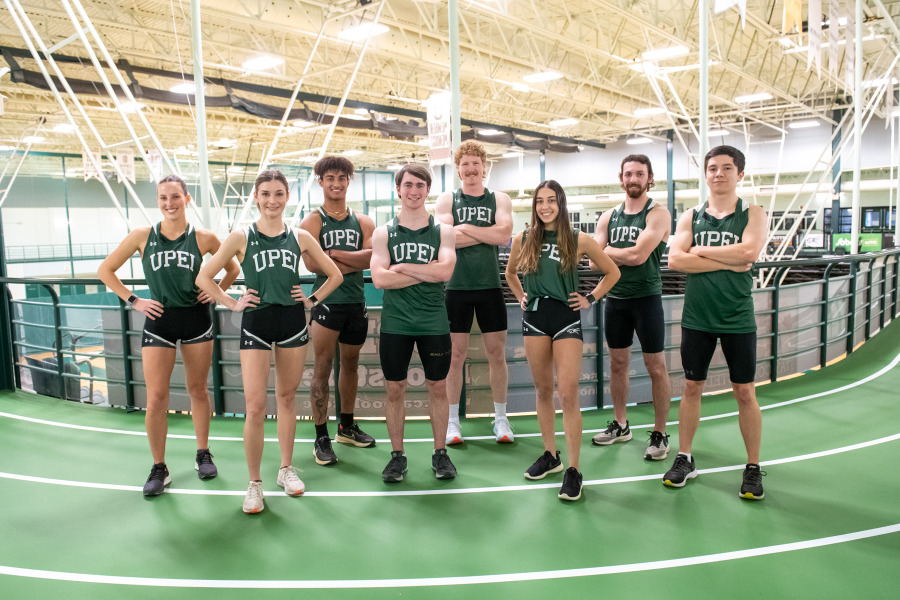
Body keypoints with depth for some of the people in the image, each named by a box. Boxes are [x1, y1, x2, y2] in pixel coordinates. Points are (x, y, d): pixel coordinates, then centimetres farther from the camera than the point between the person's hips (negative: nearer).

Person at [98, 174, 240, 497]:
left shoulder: (204, 238, -1)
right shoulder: (142, 236, -1)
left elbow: (233, 268, 14)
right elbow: (105, 271, 8)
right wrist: (134, 300, 0)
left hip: (196, 319, 0)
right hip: (159, 321, 0)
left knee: (197, 390, 11)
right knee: (156, 398, -3)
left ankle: (203, 454, 28)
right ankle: (159, 469, 12)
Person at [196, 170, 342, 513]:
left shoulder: (300, 238, 5)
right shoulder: (241, 238, 0)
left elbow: (335, 275, 14)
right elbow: (203, 278, 4)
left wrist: (313, 300, 5)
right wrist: (232, 304, -2)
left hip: (293, 321, 2)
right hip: (256, 323, -2)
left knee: (287, 397, 12)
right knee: (255, 407, -7)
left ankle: (286, 469, 27)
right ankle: (254, 484, 8)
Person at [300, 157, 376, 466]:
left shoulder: (363, 221, 10)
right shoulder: (312, 221, -1)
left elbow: (372, 257, -7)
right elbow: (312, 263, -15)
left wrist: (334, 253, -13)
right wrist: (352, 264, -9)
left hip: (356, 302, 5)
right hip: (326, 301, -4)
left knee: (350, 364, 16)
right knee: (322, 368, -3)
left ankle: (347, 426, 31)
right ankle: (321, 438, 6)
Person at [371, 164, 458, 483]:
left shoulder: (442, 231, 4)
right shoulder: (383, 233, 4)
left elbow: (445, 271, -13)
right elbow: (379, 278, -10)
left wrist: (401, 267, -11)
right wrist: (427, 273, -10)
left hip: (434, 322, 0)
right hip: (395, 322, 0)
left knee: (438, 387, 8)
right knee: (395, 389, 7)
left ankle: (440, 453, 24)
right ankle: (397, 455, 21)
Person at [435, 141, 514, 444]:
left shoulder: (500, 199, 8)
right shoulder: (447, 199, 6)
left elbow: (505, 235, -10)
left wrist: (464, 228, -9)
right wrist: (488, 233, -8)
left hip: (490, 286, 1)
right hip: (456, 286, -1)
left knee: (497, 353, 5)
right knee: (456, 354, 3)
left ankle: (500, 418, 18)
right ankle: (453, 420, 15)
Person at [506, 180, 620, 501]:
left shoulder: (579, 240, -2)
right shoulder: (523, 240, 6)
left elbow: (612, 272, 9)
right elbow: (510, 273, 24)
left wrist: (591, 299, 2)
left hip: (566, 318, -3)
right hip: (534, 317, 3)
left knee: (568, 394, -9)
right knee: (543, 390, 10)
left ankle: (573, 469, -2)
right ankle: (550, 455, 24)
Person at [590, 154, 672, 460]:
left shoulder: (658, 214, -7)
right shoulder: (609, 216, 9)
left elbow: (638, 255, -20)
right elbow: (595, 262, -1)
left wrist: (609, 250, -4)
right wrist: (627, 256, -14)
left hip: (646, 297, -5)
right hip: (615, 298, 5)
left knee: (656, 367, 1)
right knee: (617, 363, 14)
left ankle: (659, 434, 12)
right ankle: (620, 425, 29)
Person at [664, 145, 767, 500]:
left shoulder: (753, 214, 1)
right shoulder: (691, 217, 6)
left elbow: (749, 251, -19)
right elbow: (675, 260, -9)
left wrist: (701, 250, -10)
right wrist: (726, 262, -14)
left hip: (737, 318, -2)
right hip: (697, 317, 2)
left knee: (745, 393, 6)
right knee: (691, 388, 10)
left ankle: (753, 468, 20)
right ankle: (684, 459, 23)